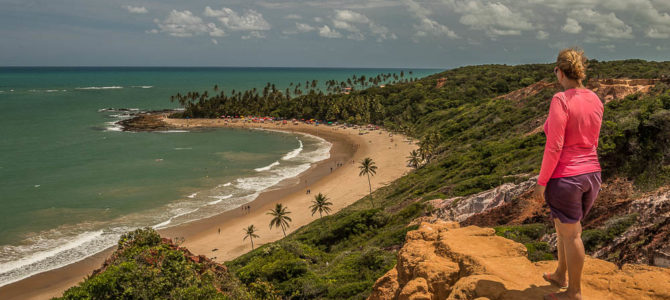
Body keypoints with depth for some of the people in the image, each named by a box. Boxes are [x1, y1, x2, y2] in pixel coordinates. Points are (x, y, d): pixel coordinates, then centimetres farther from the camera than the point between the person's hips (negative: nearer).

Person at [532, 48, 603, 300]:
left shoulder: (560, 100, -19)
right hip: (591, 174, 8)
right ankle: (560, 275, 40)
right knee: (564, 227, 24)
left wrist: (541, 182, -14)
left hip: (565, 176, -7)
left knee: (570, 234, 4)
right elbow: (592, 142, 13)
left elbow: (554, 146, -21)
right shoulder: (595, 101, 4)